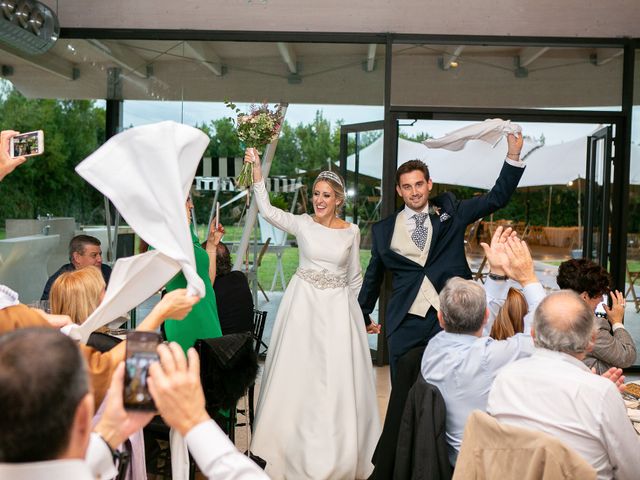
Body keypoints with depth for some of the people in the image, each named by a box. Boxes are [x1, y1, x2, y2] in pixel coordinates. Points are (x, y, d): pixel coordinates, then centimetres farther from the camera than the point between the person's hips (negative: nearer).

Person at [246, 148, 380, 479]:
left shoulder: (351, 231, 1)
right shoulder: (302, 224, -2)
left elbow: (355, 277, 10)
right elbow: (266, 210, -17)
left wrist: (350, 310, 9)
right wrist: (257, 170, -24)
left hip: (338, 308, 0)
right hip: (303, 304, 0)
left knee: (336, 377, 3)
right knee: (299, 372, 5)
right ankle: (298, 447, 23)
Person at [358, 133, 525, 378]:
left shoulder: (450, 211, 6)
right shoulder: (383, 230, 8)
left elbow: (496, 198, 2)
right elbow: (373, 276, 19)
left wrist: (513, 154, -9)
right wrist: (363, 315, 27)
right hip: (405, 323, 1)